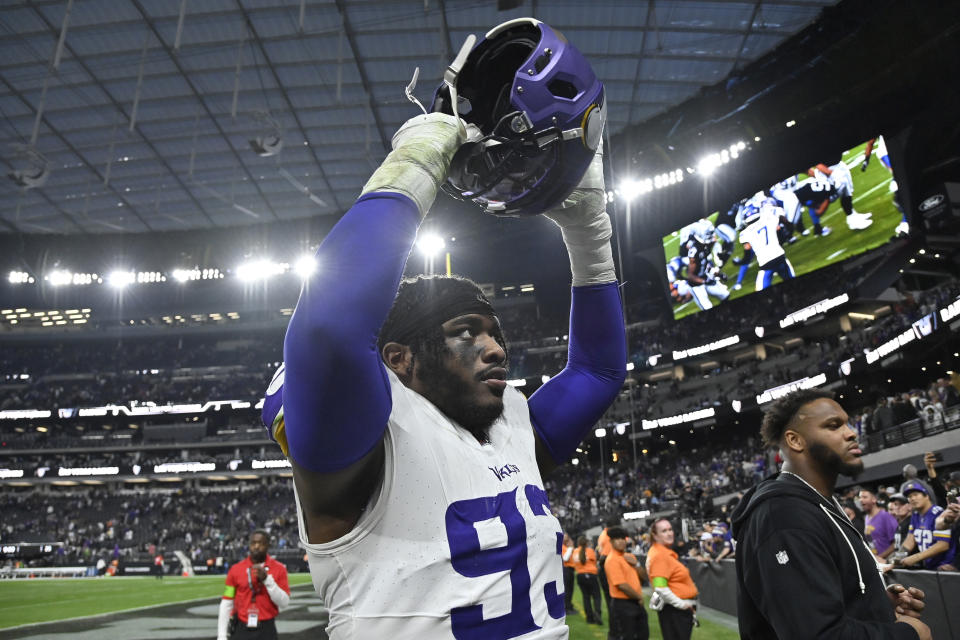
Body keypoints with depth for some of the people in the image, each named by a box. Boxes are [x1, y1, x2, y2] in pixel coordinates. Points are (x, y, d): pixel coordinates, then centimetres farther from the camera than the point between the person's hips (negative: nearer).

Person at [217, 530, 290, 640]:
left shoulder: (279, 569, 0)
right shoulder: (236, 569, 3)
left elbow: (284, 603, -6)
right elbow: (226, 604, 5)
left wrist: (267, 580, -16)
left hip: (266, 630, -1)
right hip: (241, 630, 1)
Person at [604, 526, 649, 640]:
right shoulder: (612, 560, -16)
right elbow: (621, 585, -21)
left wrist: (635, 565, -5)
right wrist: (639, 597, -9)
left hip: (635, 603, 9)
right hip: (622, 605, -9)